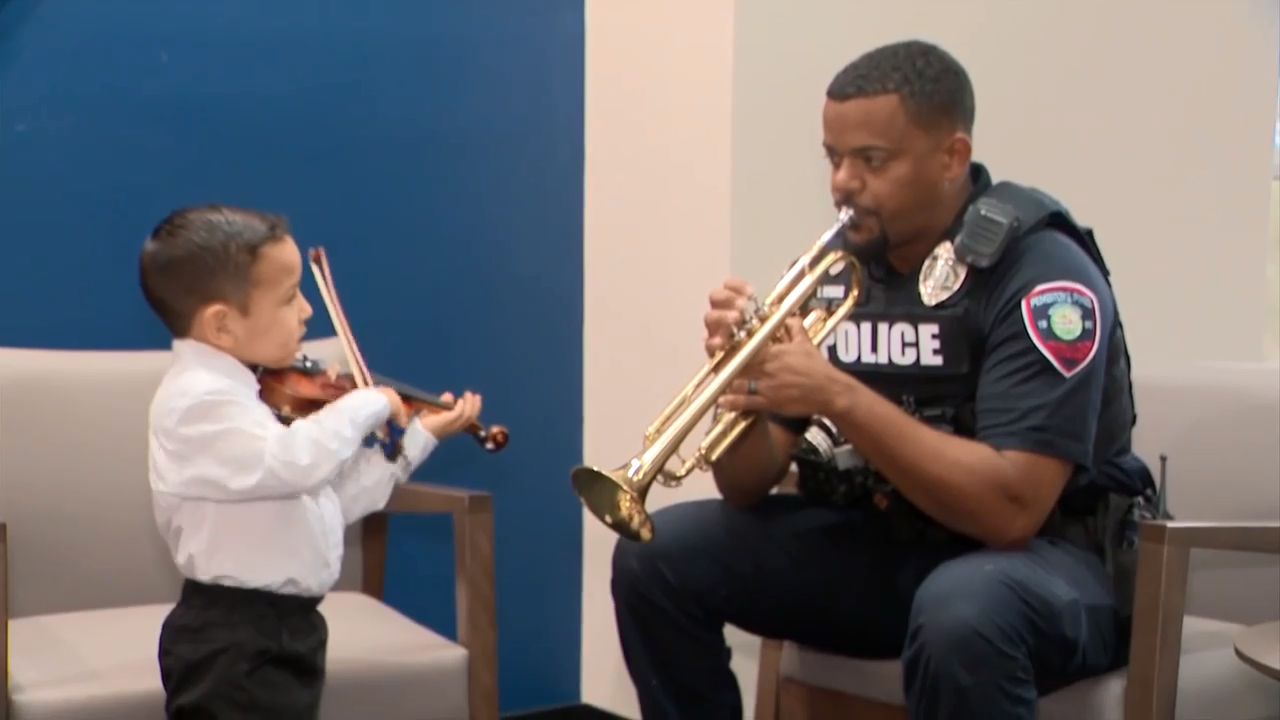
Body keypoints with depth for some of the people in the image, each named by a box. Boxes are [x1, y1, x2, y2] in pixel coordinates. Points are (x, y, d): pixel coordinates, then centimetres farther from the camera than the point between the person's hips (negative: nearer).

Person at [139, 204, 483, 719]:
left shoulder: (242, 393, 10)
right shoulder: (197, 401, -20)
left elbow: (329, 496, 15)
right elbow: (297, 461, -37)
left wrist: (417, 437, 13)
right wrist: (367, 405, -19)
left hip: (280, 630, 10)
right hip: (234, 647, -10)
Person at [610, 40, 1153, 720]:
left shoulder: (1042, 274, -18)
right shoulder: (831, 269, -1)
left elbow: (1010, 508, -28)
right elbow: (750, 486, 0)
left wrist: (838, 397, -30)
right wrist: (740, 382, -21)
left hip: (1040, 556, -5)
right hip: (876, 542, 6)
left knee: (961, 616, -39)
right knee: (658, 554, -7)